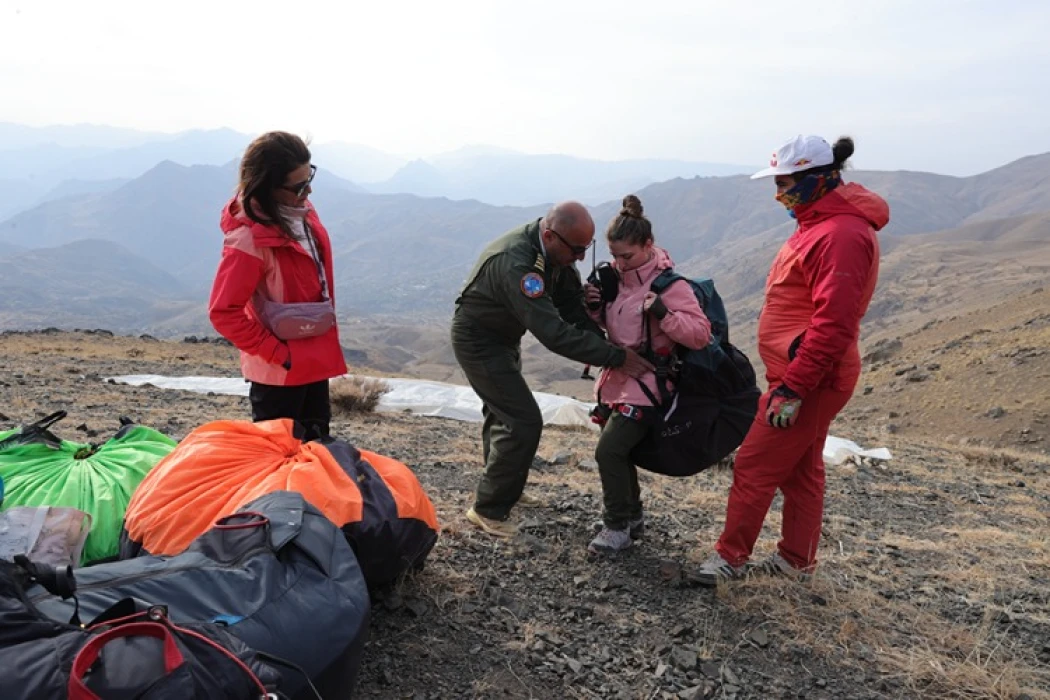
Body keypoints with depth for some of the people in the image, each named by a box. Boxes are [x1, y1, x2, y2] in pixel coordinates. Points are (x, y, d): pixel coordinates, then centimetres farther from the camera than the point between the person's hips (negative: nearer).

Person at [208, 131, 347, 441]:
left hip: (315, 360, 8)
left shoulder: (302, 212, -1)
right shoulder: (249, 239, -25)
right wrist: (278, 354, -19)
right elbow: (223, 312, -24)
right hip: (280, 371, -8)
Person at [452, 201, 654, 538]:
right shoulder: (516, 263, -38)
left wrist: (601, 344, -20)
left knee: (503, 413, 23)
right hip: (479, 340, -9)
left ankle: (500, 487, 44)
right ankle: (488, 510, 1)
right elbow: (554, 332, -42)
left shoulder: (556, 250, -10)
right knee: (524, 422, -13)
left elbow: (574, 305, -5)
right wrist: (616, 357, -40)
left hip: (503, 336, 9)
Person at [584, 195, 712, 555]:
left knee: (609, 450, -14)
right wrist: (596, 307, -2)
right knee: (617, 450, 13)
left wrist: (663, 312, -33)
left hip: (645, 385, -8)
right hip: (616, 379, 8)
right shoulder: (617, 277, 5)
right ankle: (632, 516, 32)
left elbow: (701, 334, -19)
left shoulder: (669, 283, -16)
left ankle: (618, 526, 4)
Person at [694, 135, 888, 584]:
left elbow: (833, 323, -27)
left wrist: (793, 388, -25)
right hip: (805, 377, 10)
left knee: (754, 468, -2)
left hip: (809, 382, -10)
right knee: (799, 471, 18)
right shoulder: (821, 222, 13)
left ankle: (731, 558, 12)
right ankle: (796, 561, 30)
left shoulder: (841, 233, -20)